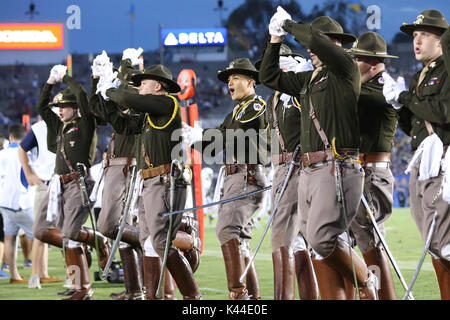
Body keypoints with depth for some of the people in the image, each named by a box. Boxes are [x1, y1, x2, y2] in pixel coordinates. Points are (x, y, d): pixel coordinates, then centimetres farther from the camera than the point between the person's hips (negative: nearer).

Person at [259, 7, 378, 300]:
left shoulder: (345, 68, -1)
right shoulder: (309, 79, 22)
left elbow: (316, 40, -16)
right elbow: (270, 76, 31)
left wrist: (289, 26, 0)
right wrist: (275, 39, 22)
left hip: (338, 168, -9)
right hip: (310, 172, 9)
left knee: (322, 237, -19)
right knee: (317, 243, 3)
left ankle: (365, 280, 1)